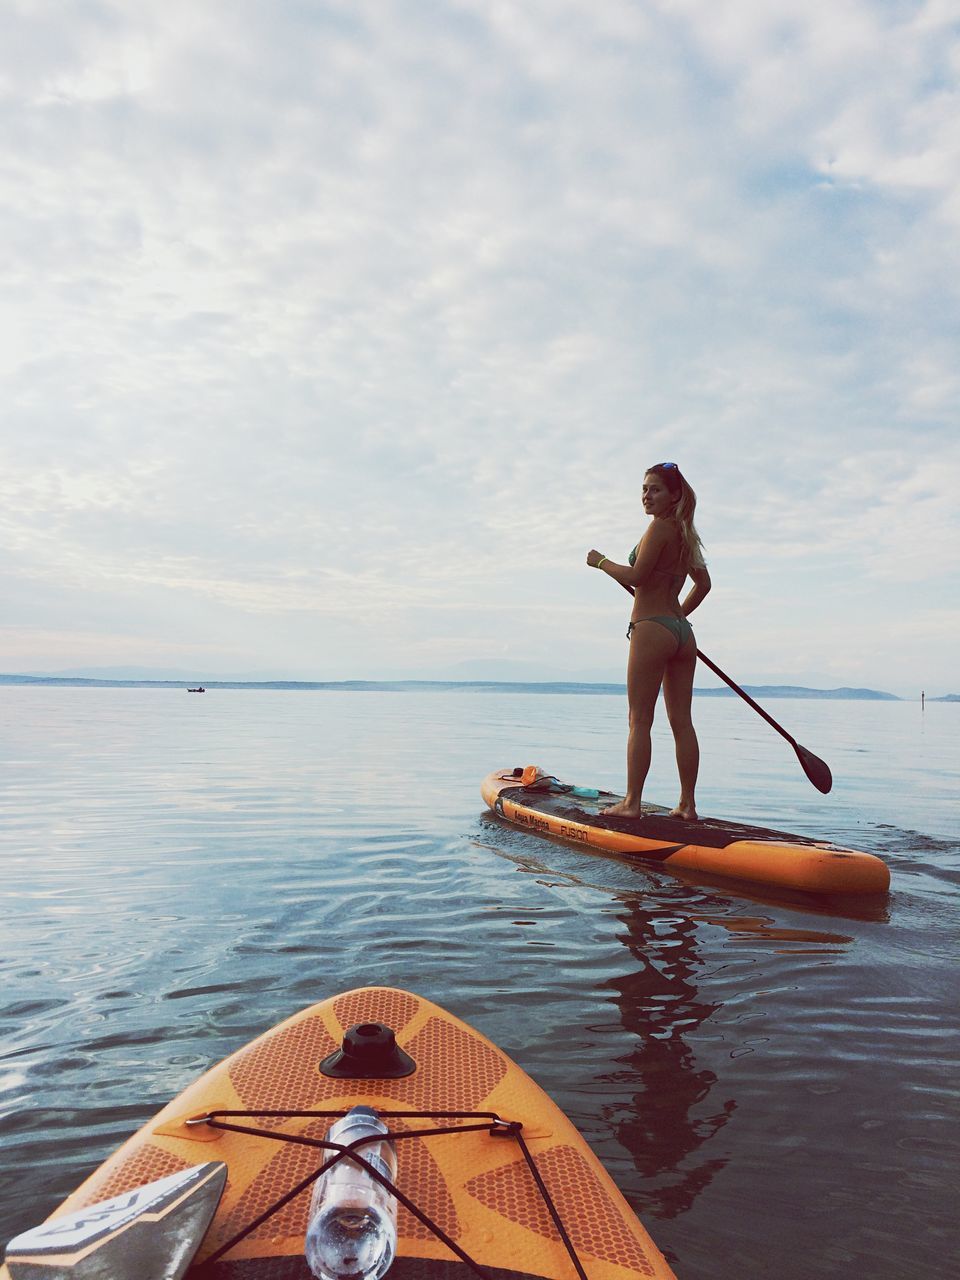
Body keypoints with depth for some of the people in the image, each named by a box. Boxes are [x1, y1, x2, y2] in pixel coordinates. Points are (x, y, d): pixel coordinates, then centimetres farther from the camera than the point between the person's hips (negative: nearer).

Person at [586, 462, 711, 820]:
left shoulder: (660, 527, -8)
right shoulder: (685, 533, 17)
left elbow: (636, 576, -15)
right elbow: (703, 583, 25)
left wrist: (602, 562, -1)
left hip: (651, 630, -8)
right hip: (683, 633, 8)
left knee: (639, 719, -4)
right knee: (682, 721, 7)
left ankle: (632, 802, -1)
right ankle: (687, 804, 11)